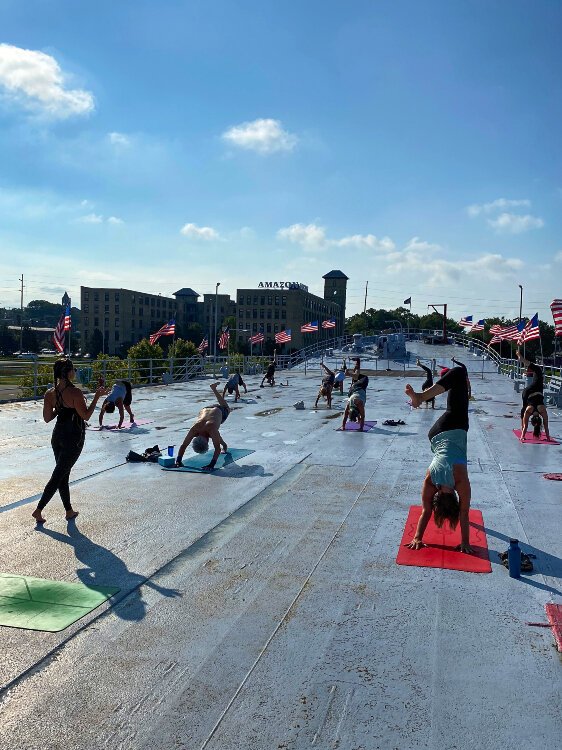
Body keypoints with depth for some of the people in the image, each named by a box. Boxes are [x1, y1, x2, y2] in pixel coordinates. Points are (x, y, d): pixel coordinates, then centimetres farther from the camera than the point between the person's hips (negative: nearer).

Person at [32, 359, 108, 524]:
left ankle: (69, 511, 25)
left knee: (63, 474, 15)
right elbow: (86, 416, -15)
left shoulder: (50, 393, 0)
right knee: (59, 475, 1)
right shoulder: (75, 393, -20)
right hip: (74, 438, -7)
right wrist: (97, 396, -12)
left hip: (57, 436, 7)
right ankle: (39, 510, 3)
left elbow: (47, 418, 5)